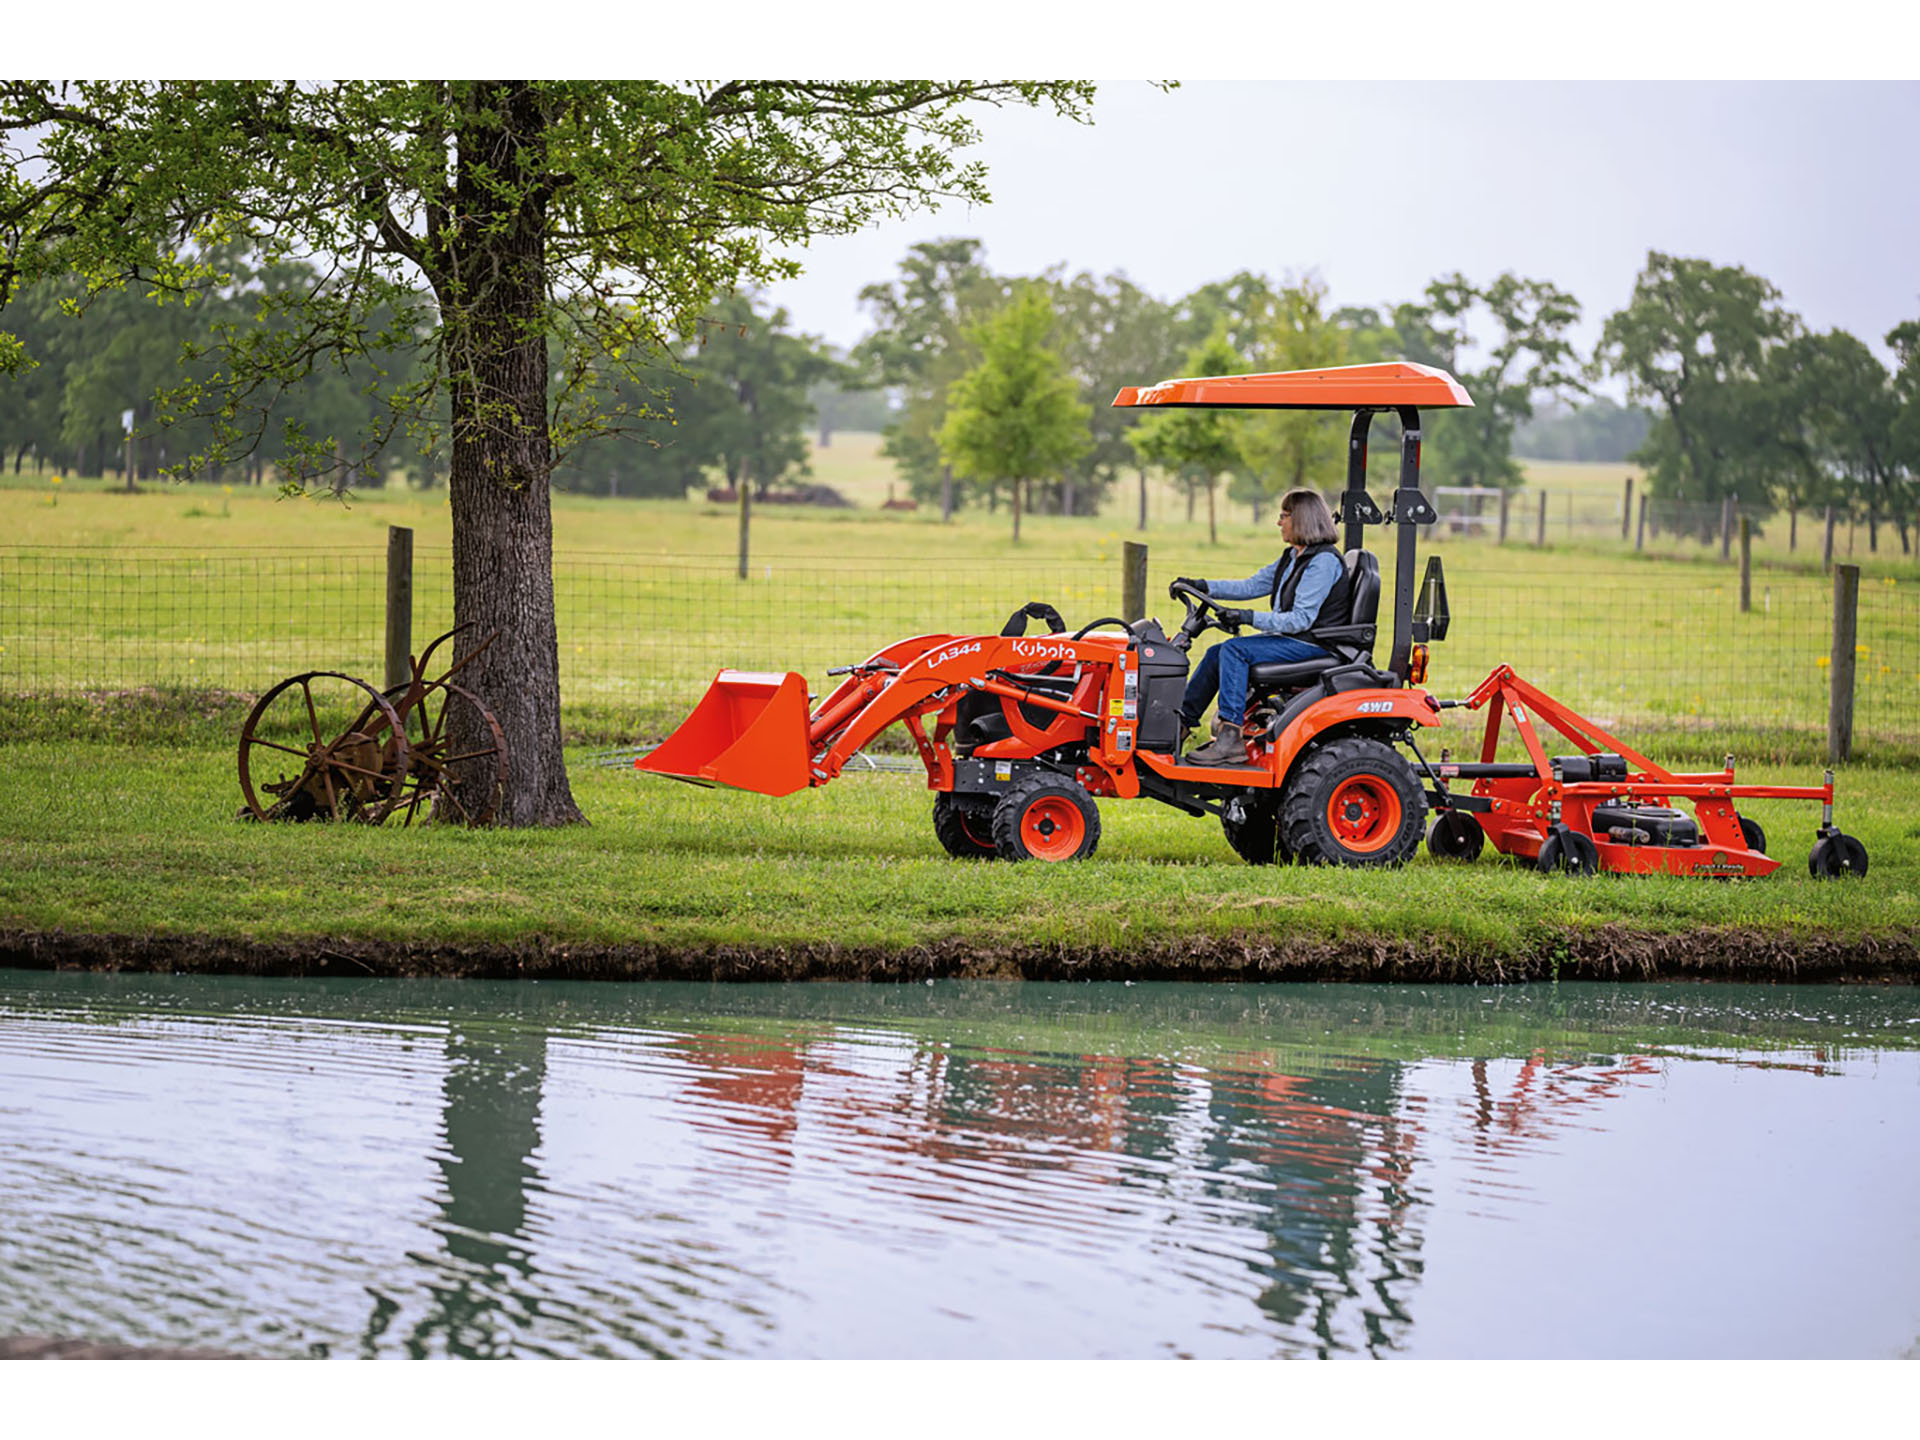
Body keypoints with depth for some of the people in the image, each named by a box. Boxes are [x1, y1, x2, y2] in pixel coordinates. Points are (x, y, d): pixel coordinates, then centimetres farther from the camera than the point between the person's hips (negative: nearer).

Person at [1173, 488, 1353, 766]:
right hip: (1288, 638, 10)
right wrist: (1201, 586, 9)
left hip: (1312, 645, -10)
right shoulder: (1292, 557, 14)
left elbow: (1301, 619, -23)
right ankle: (1182, 721, 4)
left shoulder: (1323, 561, -17)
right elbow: (1252, 586, 18)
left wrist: (1249, 618, -28)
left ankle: (1231, 739, -29)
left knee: (1234, 649, -24)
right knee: (1217, 654, 3)